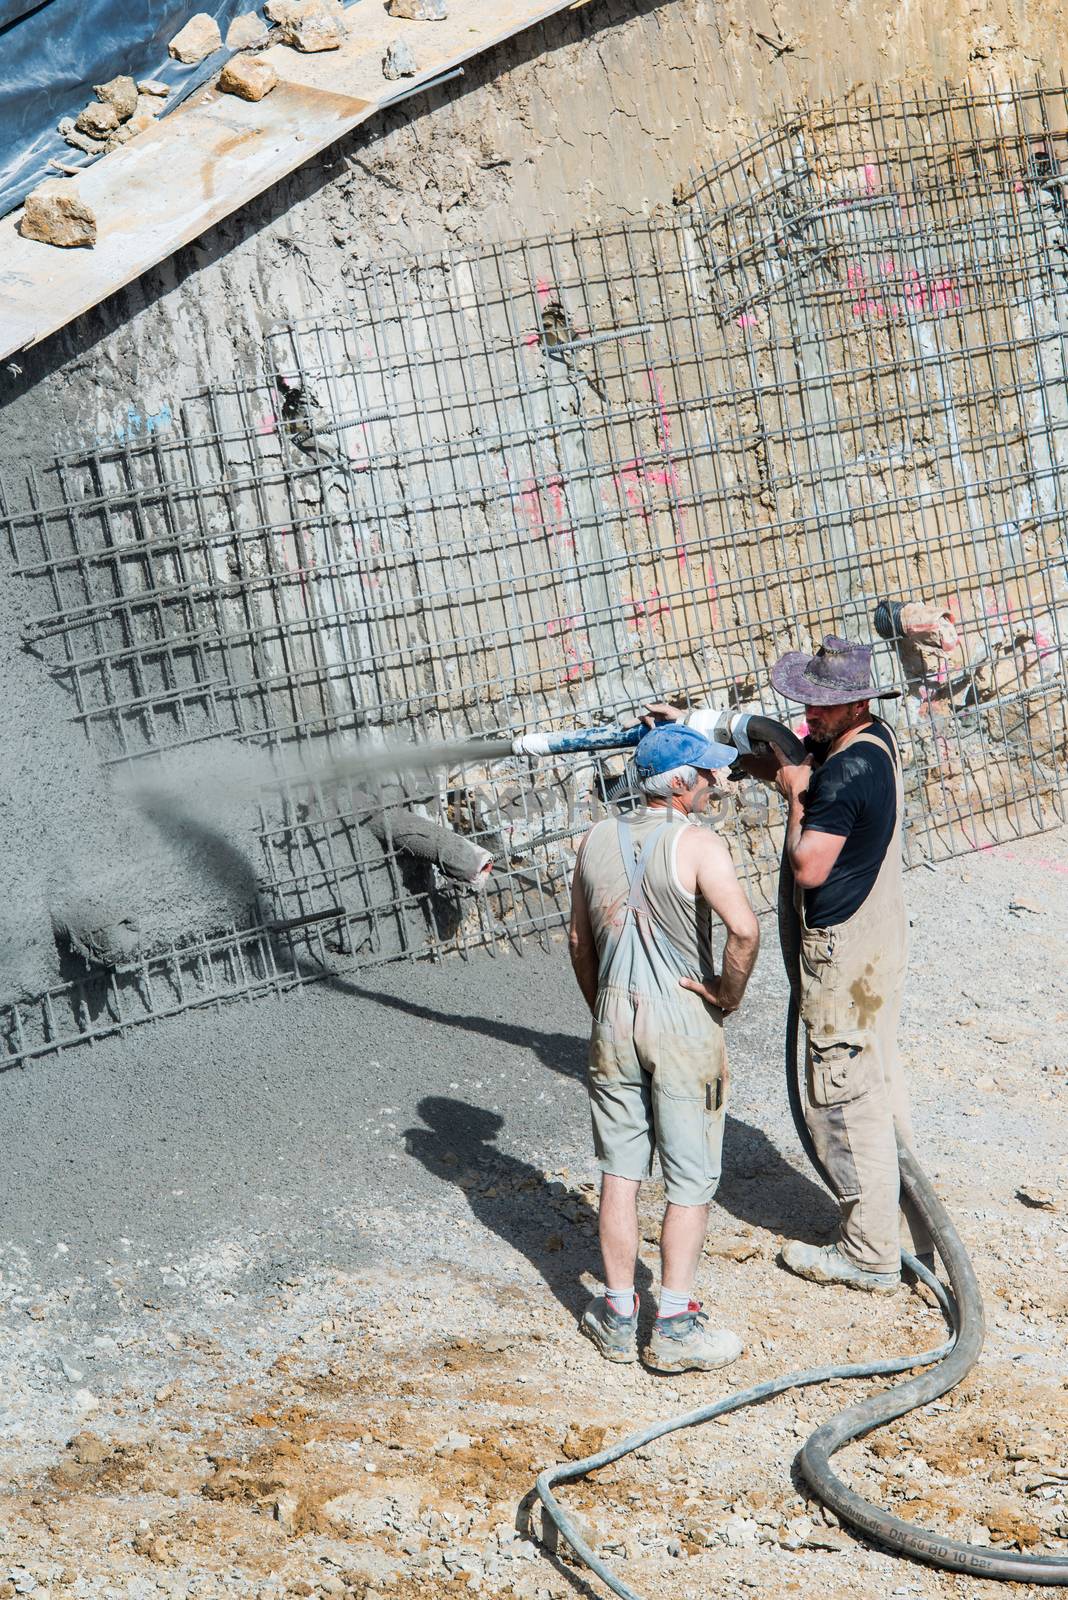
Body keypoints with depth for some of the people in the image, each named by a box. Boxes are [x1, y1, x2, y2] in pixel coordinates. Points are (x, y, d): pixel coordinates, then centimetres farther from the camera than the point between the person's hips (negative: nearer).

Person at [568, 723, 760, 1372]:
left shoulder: (597, 842, 4)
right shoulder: (697, 844, -14)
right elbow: (745, 929, -26)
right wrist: (728, 994, -10)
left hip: (615, 1020, 5)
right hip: (683, 1025, -5)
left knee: (620, 1172, 12)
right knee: (691, 1181, 4)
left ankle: (618, 1316, 19)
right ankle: (676, 1325, 5)